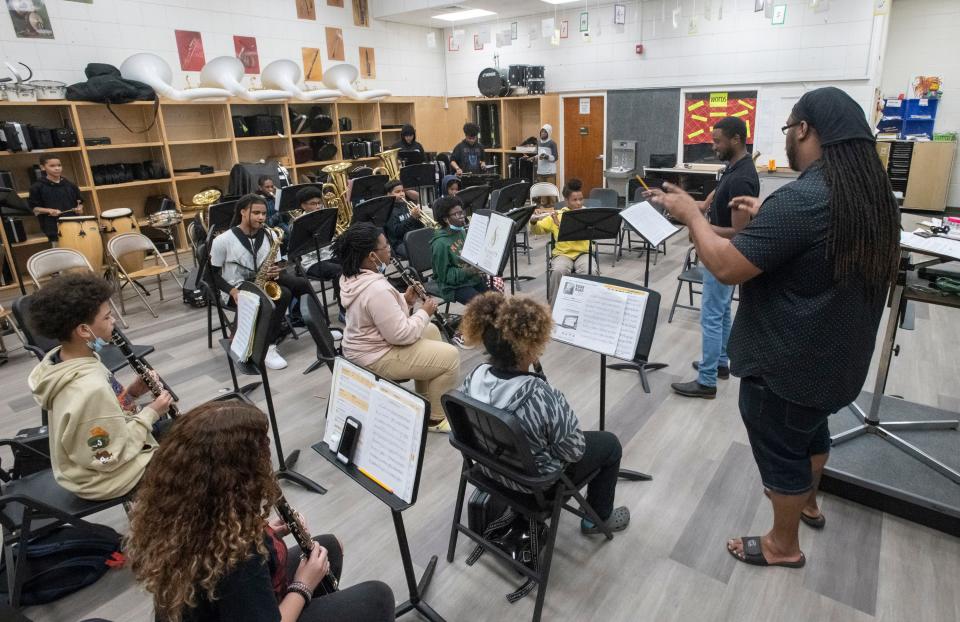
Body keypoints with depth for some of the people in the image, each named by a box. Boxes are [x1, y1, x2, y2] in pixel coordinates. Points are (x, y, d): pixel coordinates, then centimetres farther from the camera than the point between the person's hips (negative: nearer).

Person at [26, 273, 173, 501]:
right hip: (108, 477, -8)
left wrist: (131, 392, -7)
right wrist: (151, 412, -19)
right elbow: (111, 457, -27)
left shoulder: (60, 359, -7)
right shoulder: (90, 388, -36)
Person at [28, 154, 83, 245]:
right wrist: (49, 210, -17)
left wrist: (79, 208, -6)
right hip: (54, 229, -3)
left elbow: (79, 202, 17)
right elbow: (33, 208, 0)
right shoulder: (37, 187, -1)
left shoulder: (70, 185, 8)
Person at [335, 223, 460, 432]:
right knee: (450, 356, -5)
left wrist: (405, 300, -1)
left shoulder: (352, 277, 0)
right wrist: (424, 312, -13)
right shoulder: (376, 289, -32)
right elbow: (401, 335, -27)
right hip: (377, 357, -10)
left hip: (366, 345, 10)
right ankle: (435, 417, 11)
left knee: (431, 331, 23)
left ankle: (426, 397, 34)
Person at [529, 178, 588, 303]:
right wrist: (533, 222, -19)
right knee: (558, 271, -32)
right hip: (562, 253, 0)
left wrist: (560, 224, -25)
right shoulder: (556, 214, 4)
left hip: (583, 253, 0)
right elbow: (538, 230, 5)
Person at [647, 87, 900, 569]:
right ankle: (807, 502, 53)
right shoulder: (870, 193, 0)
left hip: (786, 362, -9)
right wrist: (766, 216, 18)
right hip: (836, 352, 9)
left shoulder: (800, 199, -29)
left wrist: (690, 213, -15)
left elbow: (725, 267, -28)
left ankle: (783, 544, 31)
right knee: (810, 428, 29)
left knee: (781, 448, 10)